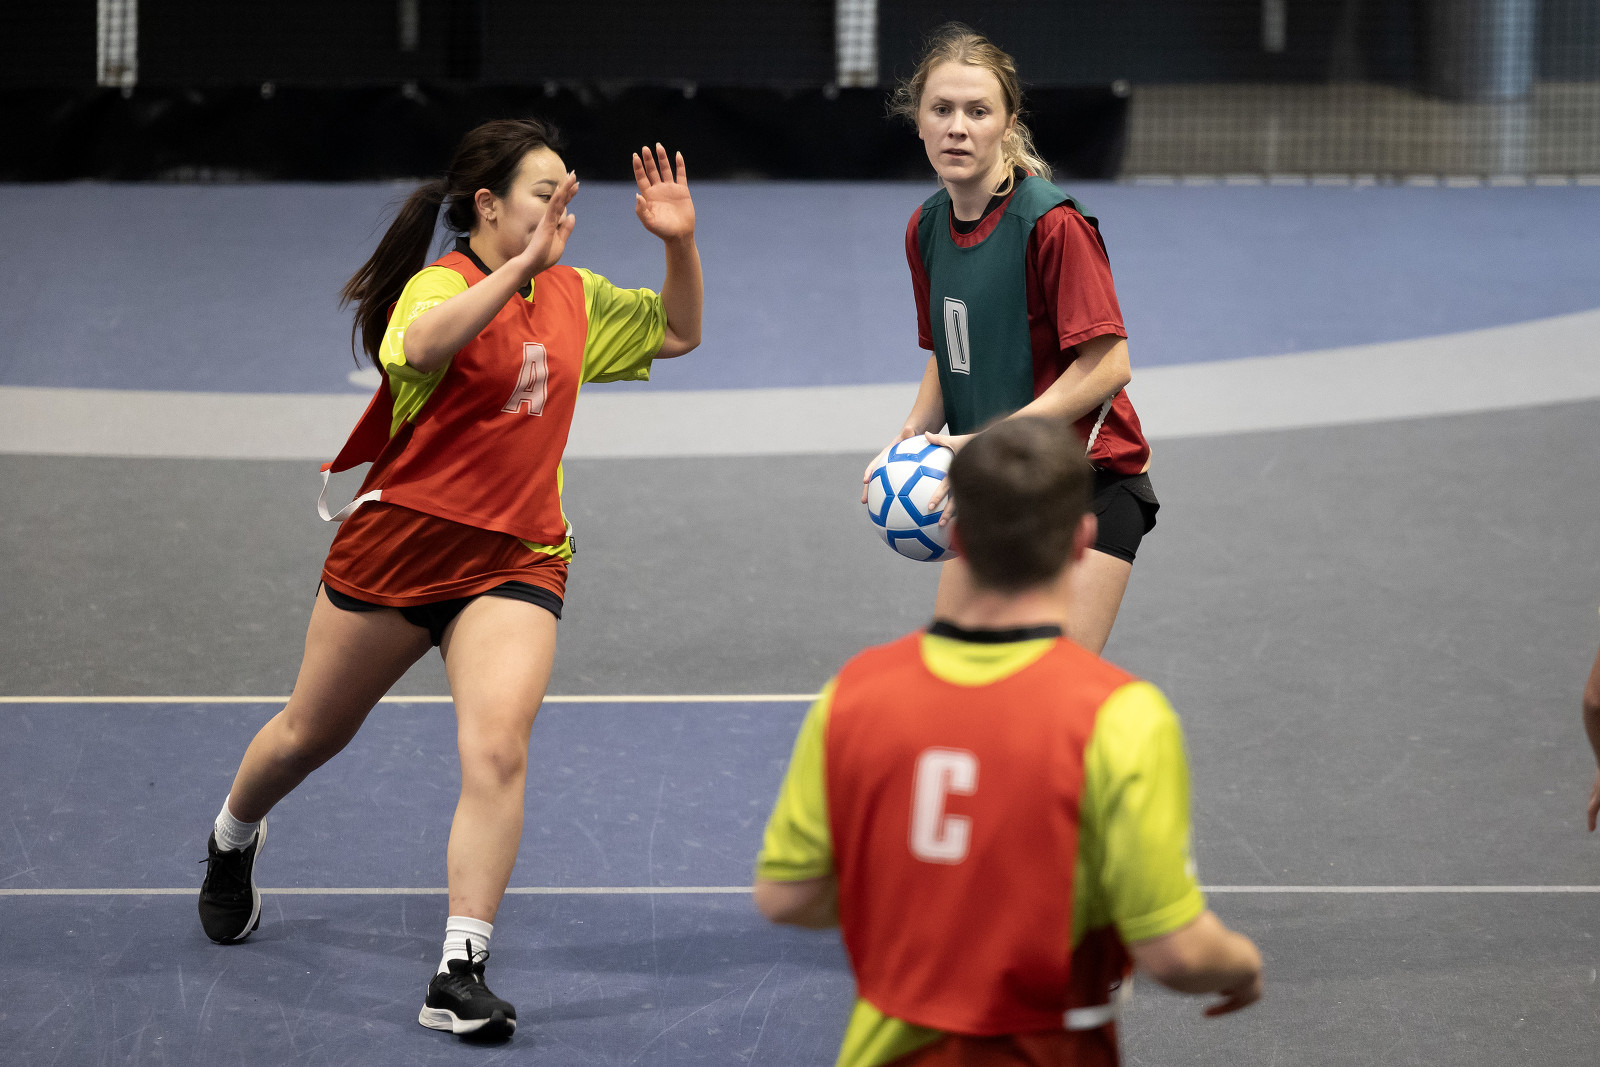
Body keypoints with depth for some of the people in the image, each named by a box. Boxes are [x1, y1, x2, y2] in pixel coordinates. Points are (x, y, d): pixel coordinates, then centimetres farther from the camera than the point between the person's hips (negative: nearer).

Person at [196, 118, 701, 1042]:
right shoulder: (442, 283, -12)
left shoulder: (575, 298, 8)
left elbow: (678, 334, 19)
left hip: (514, 562, 3)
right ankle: (233, 842, 49)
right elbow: (424, 342, -36)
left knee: (498, 749, -19)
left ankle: (461, 977, -18)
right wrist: (523, 264, -41)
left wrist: (680, 242, 2)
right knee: (310, 735, 16)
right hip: (400, 541, -3)